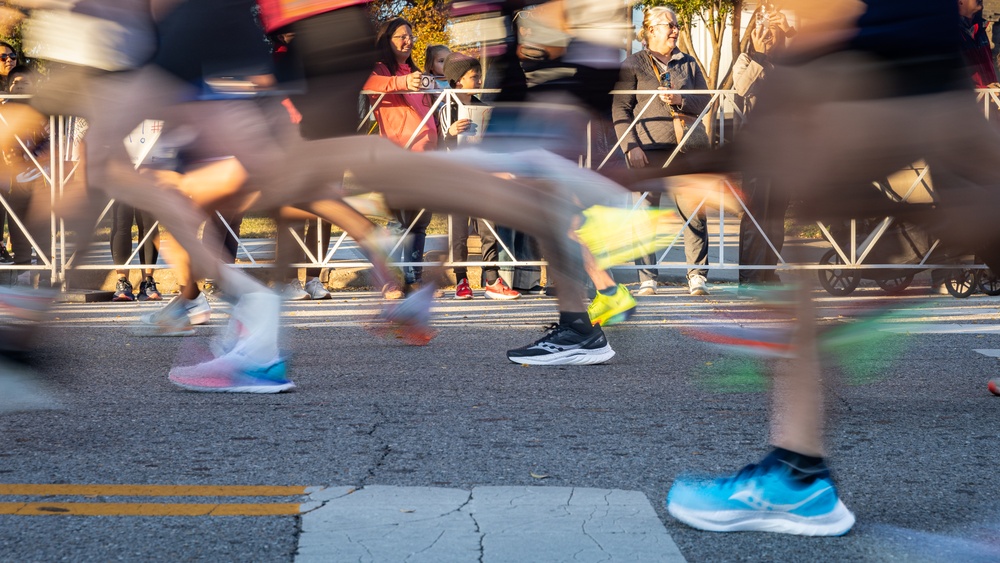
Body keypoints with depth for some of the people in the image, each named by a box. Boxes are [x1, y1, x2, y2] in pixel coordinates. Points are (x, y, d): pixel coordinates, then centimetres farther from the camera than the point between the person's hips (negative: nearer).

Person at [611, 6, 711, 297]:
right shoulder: (632, 64, 6)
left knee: (694, 211, -4)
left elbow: (704, 101, 12)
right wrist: (631, 146, -11)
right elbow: (620, 109, 0)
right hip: (648, 148, -3)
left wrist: (680, 100, -8)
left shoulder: (688, 63, 17)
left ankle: (698, 274, 6)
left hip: (687, 147, 3)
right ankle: (647, 278, 6)